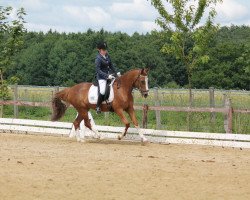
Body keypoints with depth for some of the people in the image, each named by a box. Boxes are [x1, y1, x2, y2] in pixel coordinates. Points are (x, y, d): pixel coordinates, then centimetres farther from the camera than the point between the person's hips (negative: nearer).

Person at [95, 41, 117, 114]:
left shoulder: (107, 56, 8)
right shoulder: (98, 58, -14)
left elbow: (111, 66, 17)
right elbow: (98, 70, -17)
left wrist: (116, 74, 10)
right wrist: (107, 76, -24)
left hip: (109, 74, 8)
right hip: (101, 77, -8)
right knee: (102, 92, -25)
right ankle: (98, 107, -8)